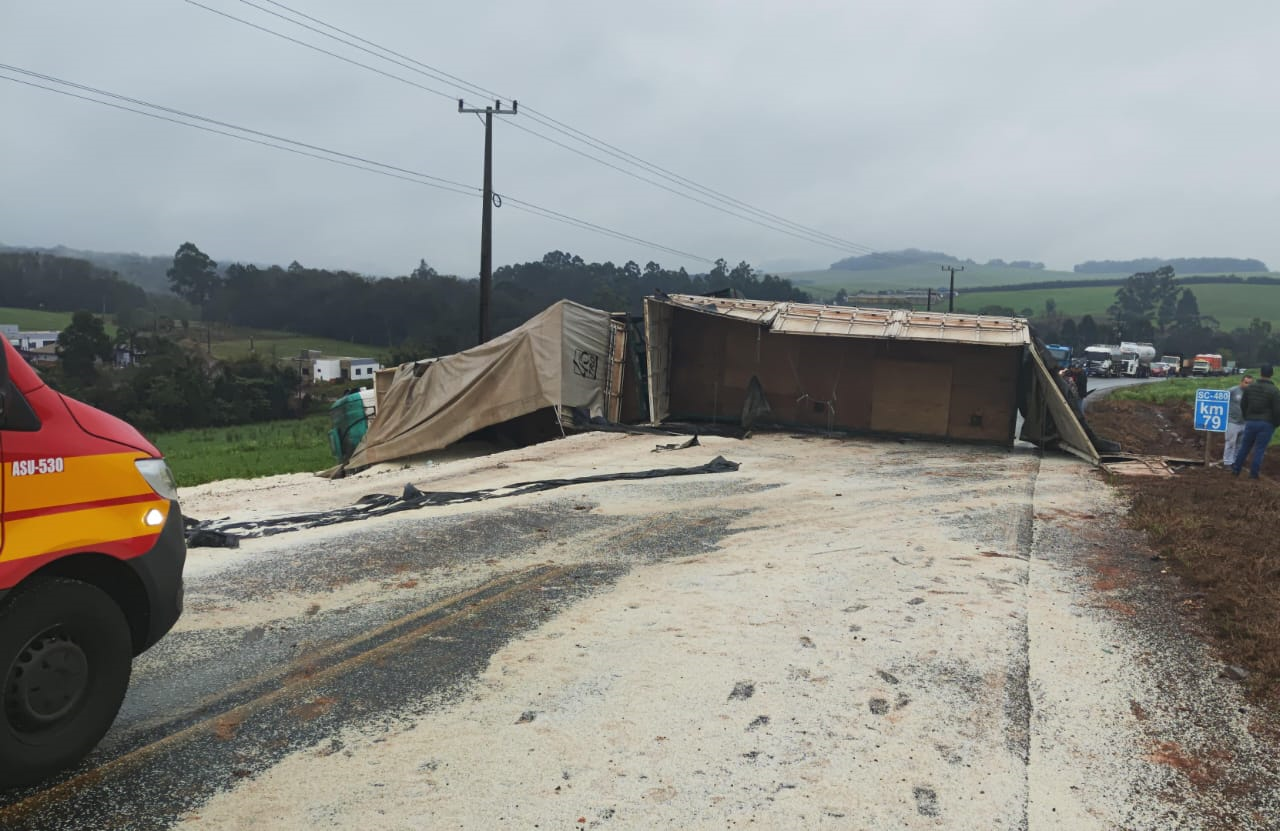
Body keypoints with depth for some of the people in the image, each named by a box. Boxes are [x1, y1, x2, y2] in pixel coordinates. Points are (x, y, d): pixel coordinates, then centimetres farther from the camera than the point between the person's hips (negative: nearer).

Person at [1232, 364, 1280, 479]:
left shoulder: (1249, 387, 1)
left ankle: (1236, 469, 19)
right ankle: (1253, 473, 6)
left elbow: (1243, 404, 11)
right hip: (1266, 424, -3)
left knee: (1245, 446, 15)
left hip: (1251, 422, 3)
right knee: (1260, 449, 4)